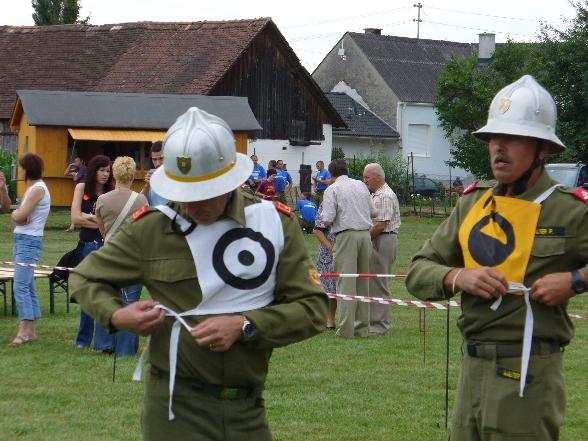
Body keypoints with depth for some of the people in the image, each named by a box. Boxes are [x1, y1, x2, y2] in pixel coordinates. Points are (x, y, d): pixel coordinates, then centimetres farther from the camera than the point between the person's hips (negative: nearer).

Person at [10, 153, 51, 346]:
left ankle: (24, 331, -19)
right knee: (28, 286, 9)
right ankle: (31, 330, 12)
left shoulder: (38, 189, -12)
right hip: (22, 240, 10)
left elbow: (19, 216, -17)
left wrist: (17, 214, 4)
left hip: (29, 241, -10)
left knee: (20, 285, -15)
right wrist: (18, 215, -8)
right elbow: (17, 217, 13)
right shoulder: (32, 188, 17)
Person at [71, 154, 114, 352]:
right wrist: (103, 222, -6)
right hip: (88, 245, 1)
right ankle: (84, 339, 25)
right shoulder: (82, 188, 5)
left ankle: (104, 342, -14)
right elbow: (76, 218, -3)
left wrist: (90, 217, -10)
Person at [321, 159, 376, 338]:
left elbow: (327, 220, -10)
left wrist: (325, 217, 12)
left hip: (346, 236, -5)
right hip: (365, 234, 5)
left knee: (346, 282, -5)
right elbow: (373, 212, 16)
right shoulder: (361, 185, 13)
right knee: (363, 281, 11)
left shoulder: (332, 189, -2)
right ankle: (362, 326, 13)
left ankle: (346, 329, -8)